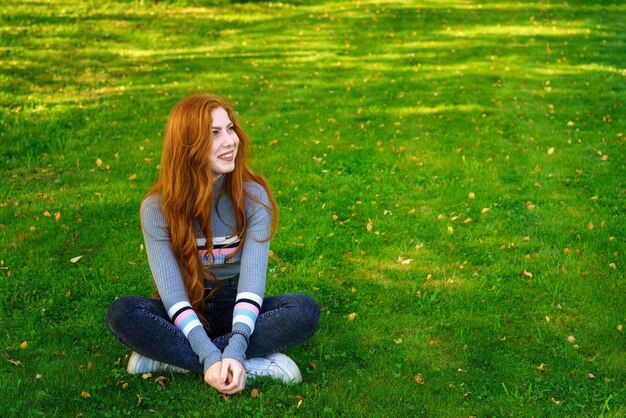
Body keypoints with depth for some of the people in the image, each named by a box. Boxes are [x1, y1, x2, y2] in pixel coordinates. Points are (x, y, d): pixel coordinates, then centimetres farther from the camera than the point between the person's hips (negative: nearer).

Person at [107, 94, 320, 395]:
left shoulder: (254, 195, -12)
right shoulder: (157, 207, -13)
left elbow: (252, 279, -20)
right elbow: (171, 289, -20)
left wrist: (234, 351, -35)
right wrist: (210, 357, -33)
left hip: (235, 310, 1)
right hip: (186, 315, 0)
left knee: (305, 310, -27)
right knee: (122, 313, -29)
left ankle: (166, 356, -26)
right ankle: (257, 365, -29)